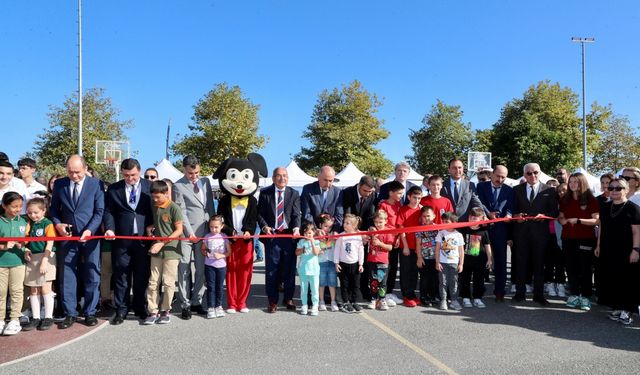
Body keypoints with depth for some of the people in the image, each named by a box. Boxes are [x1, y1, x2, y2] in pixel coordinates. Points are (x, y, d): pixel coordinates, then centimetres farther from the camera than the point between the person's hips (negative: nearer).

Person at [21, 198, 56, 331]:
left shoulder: (48, 224, -9)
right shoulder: (29, 224, 9)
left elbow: (49, 244, -13)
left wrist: (44, 262, -17)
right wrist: (25, 250, -9)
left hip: (45, 258, -6)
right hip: (32, 259, 6)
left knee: (45, 289, -1)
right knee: (33, 290, 10)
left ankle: (48, 317, 10)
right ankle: (35, 318, 19)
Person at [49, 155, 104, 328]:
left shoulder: (96, 184, -3)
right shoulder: (59, 184, 5)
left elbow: (99, 211, -6)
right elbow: (54, 208, 12)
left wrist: (90, 230, -18)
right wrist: (57, 224, -7)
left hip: (90, 236, -2)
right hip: (68, 236, 2)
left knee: (92, 276, 4)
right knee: (67, 276, 5)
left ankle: (90, 312, 16)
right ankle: (70, 314, 15)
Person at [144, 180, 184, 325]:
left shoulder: (174, 208, -10)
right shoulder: (154, 207, 10)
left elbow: (179, 230, -11)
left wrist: (161, 243, -14)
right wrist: (149, 228, 4)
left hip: (171, 249, -6)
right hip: (156, 249, 6)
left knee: (168, 282, 1)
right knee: (153, 282, 5)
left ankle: (165, 310, 15)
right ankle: (153, 311, 12)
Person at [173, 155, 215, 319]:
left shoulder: (205, 181, 12)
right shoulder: (178, 186, -4)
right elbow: (181, 212, -8)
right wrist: (190, 233, -12)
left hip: (204, 231, 5)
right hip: (187, 233, -4)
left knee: (202, 269, 7)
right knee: (184, 270, 1)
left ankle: (196, 302, 17)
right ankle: (185, 305, 9)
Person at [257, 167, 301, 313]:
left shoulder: (294, 194, 6)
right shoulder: (265, 193, 4)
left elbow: (296, 214, -1)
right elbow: (260, 213, 4)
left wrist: (296, 228, -18)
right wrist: (264, 226, -13)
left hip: (289, 235, 1)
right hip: (271, 235, -1)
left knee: (289, 269, 7)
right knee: (271, 270, 4)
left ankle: (288, 298, 21)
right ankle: (272, 300, 15)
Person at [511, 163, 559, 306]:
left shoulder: (549, 190, 6)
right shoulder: (517, 190, 10)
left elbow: (554, 212, 4)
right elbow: (513, 209, 10)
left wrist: (544, 216, -14)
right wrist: (516, 216, -10)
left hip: (540, 231, -1)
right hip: (521, 231, 1)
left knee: (539, 263, 4)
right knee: (521, 262, 4)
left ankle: (538, 294, 14)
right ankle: (520, 292, 13)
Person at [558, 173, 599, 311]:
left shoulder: (591, 200, -2)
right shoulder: (565, 200, 11)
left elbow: (596, 220, -8)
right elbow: (560, 217, 21)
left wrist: (578, 220, -17)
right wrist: (562, 220, -1)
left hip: (586, 239, -4)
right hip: (568, 238, 4)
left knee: (585, 269, 0)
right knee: (571, 268, 7)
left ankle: (585, 297, 6)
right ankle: (574, 295, 15)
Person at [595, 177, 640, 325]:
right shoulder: (605, 207, 10)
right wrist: (598, 246, 13)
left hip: (625, 251, -5)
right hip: (608, 250, 5)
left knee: (626, 280, 2)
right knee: (610, 279, 8)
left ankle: (625, 310, 10)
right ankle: (616, 308, 18)